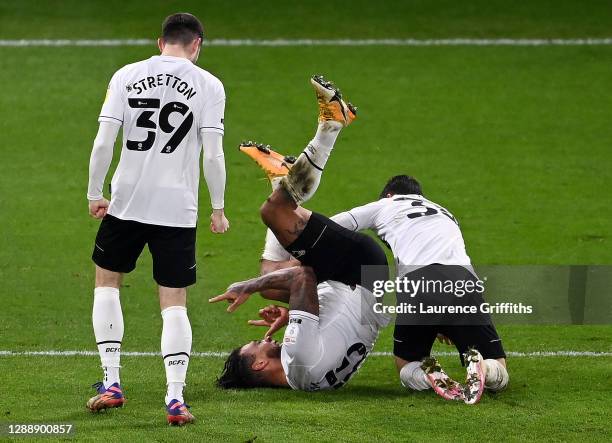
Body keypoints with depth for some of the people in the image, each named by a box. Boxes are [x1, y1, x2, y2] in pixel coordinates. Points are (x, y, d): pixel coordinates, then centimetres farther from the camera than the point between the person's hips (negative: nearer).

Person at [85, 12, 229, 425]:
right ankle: (176, 397, -7)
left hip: (127, 202, 1)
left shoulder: (126, 76, 2)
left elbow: (103, 143, -4)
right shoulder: (208, 85, -3)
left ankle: (111, 383, 15)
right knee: (174, 302, 5)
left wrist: (95, 195, 8)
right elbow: (212, 155, -8)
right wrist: (218, 209, 3)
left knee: (107, 280, 21)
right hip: (178, 208, -1)